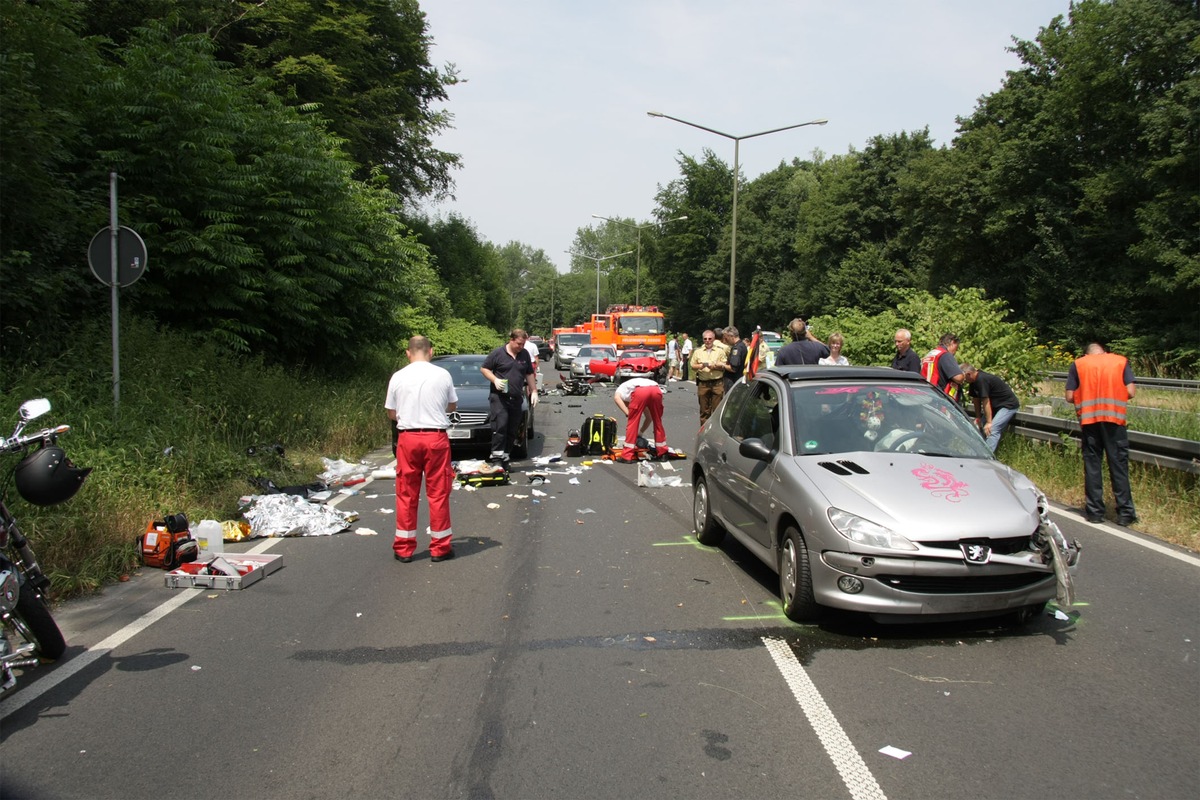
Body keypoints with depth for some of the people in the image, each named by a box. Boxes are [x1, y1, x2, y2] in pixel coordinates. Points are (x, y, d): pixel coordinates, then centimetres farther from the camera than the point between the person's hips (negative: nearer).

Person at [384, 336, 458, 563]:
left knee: (406, 494, 9)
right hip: (436, 437, -1)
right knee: (438, 493, 7)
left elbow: (391, 413, 5)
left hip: (408, 438, 1)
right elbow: (453, 406, 11)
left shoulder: (398, 377, -1)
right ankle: (440, 547, 13)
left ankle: (404, 547, 15)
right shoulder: (443, 375, -2)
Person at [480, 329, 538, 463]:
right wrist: (495, 380, -13)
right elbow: (484, 368, 2)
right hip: (498, 397, -5)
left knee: (512, 431, 6)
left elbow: (529, 374, 20)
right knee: (500, 426, -17)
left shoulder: (525, 355, 12)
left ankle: (505, 458, 13)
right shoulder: (498, 353, -3)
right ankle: (496, 457, -15)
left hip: (516, 398, 5)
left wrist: (534, 391, 13)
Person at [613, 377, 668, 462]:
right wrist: (640, 432, 55)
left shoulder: (621, 389, 35)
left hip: (640, 392, -5)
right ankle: (662, 453, 32)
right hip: (656, 390, 5)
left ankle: (627, 456, 9)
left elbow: (616, 398, 6)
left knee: (633, 423, 9)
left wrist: (628, 414, 4)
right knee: (657, 422, 24)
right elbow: (649, 418, 47)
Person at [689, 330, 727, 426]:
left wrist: (715, 366, -13)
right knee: (704, 409, 6)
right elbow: (692, 365, 10)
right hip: (703, 383, 1)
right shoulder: (698, 351, 12)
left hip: (717, 383, -1)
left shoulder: (720, 350, 8)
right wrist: (701, 366, -8)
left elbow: (724, 366, 4)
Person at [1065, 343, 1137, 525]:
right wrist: (1114, 395, 19)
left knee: (1092, 465, 7)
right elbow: (1131, 392, 0)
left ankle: (1095, 512, 10)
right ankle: (1125, 513, 7)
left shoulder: (1078, 364, 9)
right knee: (1119, 465, 5)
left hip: (1089, 419, 0)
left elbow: (1070, 396, 2)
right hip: (1114, 418, 0)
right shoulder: (1121, 361, 10)